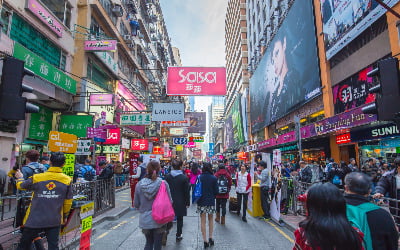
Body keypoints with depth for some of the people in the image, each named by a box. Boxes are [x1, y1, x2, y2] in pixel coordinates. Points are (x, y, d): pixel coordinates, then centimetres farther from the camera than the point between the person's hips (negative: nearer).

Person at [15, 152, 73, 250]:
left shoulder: (37, 178, -11)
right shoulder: (67, 180, -10)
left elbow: (21, 185, 9)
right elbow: (68, 202, -2)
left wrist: (19, 177, 32)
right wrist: (65, 216, 14)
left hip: (35, 219, 0)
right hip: (54, 220, 0)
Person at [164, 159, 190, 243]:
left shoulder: (167, 176, -4)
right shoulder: (184, 178, -13)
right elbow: (186, 192, -9)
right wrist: (187, 202, 1)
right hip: (180, 202, -2)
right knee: (179, 219, 13)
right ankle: (178, 236, 22)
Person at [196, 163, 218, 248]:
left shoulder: (199, 178, -9)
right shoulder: (213, 178, -8)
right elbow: (216, 191, -4)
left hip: (201, 202, -1)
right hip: (211, 202, 1)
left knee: (203, 221, 8)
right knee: (210, 219, 19)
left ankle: (205, 241, 11)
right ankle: (210, 238, 21)